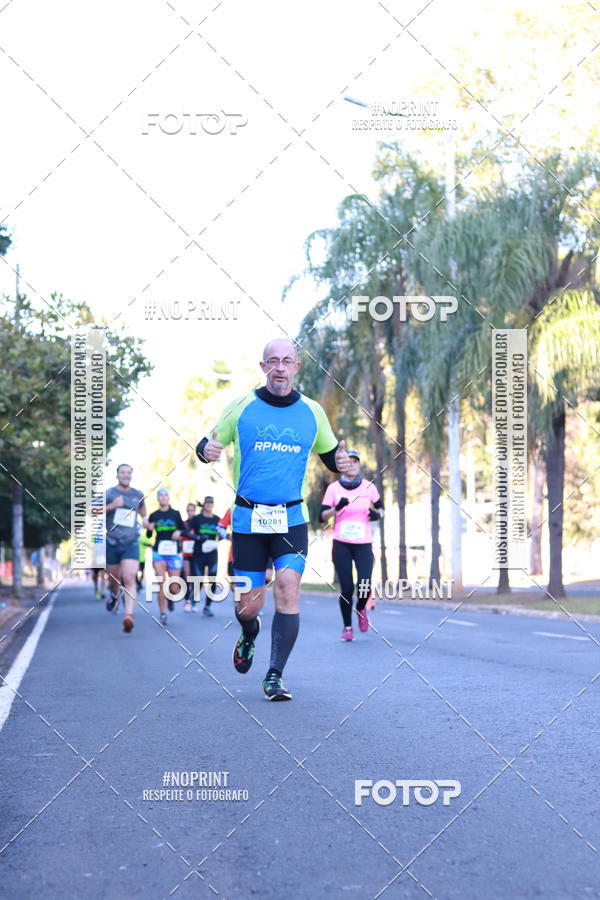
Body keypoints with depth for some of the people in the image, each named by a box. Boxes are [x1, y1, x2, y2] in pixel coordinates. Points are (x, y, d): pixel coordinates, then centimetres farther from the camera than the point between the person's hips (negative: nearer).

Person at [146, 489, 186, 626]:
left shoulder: (175, 514, 5)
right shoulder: (153, 515, 6)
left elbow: (184, 529, 11)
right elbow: (148, 535, 10)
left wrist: (179, 532, -11)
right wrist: (149, 529, -11)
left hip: (174, 552, 0)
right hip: (159, 552, 0)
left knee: (173, 587, 1)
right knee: (162, 584, -8)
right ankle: (162, 615, -1)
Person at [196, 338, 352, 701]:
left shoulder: (312, 411, 6)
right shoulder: (241, 406, 1)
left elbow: (330, 453, 18)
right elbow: (208, 444, 6)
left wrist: (343, 461, -5)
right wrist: (206, 450, -18)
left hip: (292, 518, 1)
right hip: (248, 518, 0)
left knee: (288, 587, -18)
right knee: (249, 605, 1)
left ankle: (275, 676, -8)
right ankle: (249, 636, 40)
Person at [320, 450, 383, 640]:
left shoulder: (369, 486, 4)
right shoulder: (334, 488, 1)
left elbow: (380, 507, 19)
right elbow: (322, 516, -2)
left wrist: (377, 514, -4)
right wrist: (337, 508, -20)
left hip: (363, 545, 1)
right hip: (341, 544, -1)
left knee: (365, 587, -14)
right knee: (346, 588, -5)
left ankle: (361, 609, 21)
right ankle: (347, 627, 15)